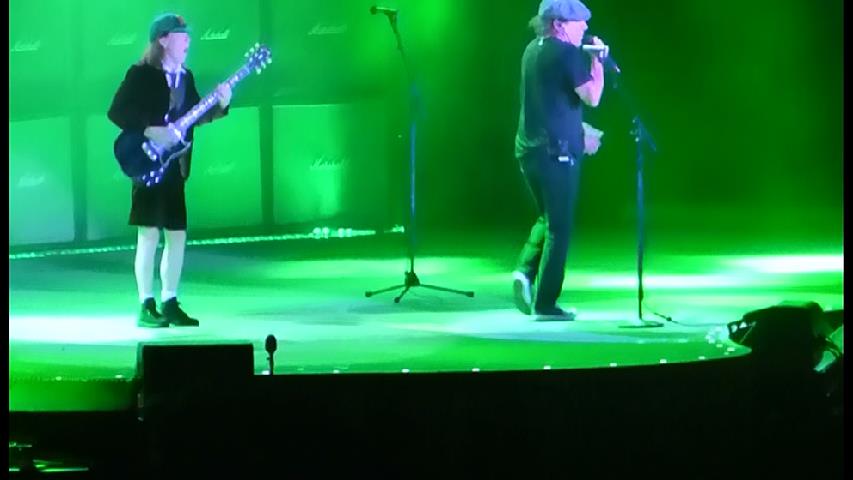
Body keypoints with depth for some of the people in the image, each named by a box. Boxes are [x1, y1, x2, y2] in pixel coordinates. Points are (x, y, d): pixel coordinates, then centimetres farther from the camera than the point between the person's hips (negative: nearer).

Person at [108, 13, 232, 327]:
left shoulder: (185, 77, 14)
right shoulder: (141, 74, -8)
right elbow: (116, 111, -13)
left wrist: (220, 105, -2)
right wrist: (149, 131, -22)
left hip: (175, 168, 7)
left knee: (177, 235, 7)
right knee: (149, 234, -7)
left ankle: (169, 304, 14)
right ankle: (146, 307, -3)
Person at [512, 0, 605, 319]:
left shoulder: (532, 50, 13)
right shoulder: (567, 53, -13)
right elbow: (592, 97, -17)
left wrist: (579, 129, 22)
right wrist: (598, 61, -6)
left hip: (528, 148, 8)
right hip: (558, 151, -8)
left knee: (548, 218, 23)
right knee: (559, 227, 1)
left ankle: (525, 270, 3)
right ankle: (545, 303, 2)